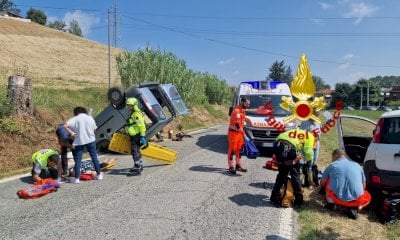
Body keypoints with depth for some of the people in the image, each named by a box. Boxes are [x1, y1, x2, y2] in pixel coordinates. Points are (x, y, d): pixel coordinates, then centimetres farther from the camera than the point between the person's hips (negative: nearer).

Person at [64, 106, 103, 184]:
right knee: (94, 158, 12)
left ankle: (76, 178, 6)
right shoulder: (90, 118, 7)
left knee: (78, 160, 4)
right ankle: (99, 174, 18)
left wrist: (72, 133, -10)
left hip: (79, 141, -3)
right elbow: (94, 129, 9)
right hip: (91, 140, 3)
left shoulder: (75, 119, -2)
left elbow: (65, 126, -15)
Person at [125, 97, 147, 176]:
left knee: (135, 152, -8)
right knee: (136, 151, 19)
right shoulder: (134, 113, 16)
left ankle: (137, 169, -3)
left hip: (137, 136, -11)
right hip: (134, 136, 11)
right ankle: (139, 166, 31)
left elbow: (142, 126, -23)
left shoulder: (137, 114, -17)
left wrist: (142, 136, -25)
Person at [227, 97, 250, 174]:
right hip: (233, 132, -9)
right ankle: (231, 167, 7)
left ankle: (238, 165, 25)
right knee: (232, 150, -1)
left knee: (239, 150, 14)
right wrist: (245, 136, -26)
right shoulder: (236, 111, -21)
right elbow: (238, 125, -26)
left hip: (239, 132, 9)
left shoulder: (242, 110, 9)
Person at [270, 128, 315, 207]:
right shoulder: (310, 136, 20)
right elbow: (308, 152, 4)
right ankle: (298, 200, 21)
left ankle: (274, 197, 30)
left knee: (282, 173, 24)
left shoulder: (295, 132, 37)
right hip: (289, 148, -6)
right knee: (295, 175, 14)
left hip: (277, 145, 6)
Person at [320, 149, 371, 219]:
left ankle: (330, 203, 20)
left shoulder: (332, 165, 6)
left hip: (338, 198, -1)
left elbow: (322, 183, 18)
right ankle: (353, 208, 8)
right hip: (356, 199, 1)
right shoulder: (357, 165, 11)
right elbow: (363, 186, 19)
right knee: (368, 197, 34)